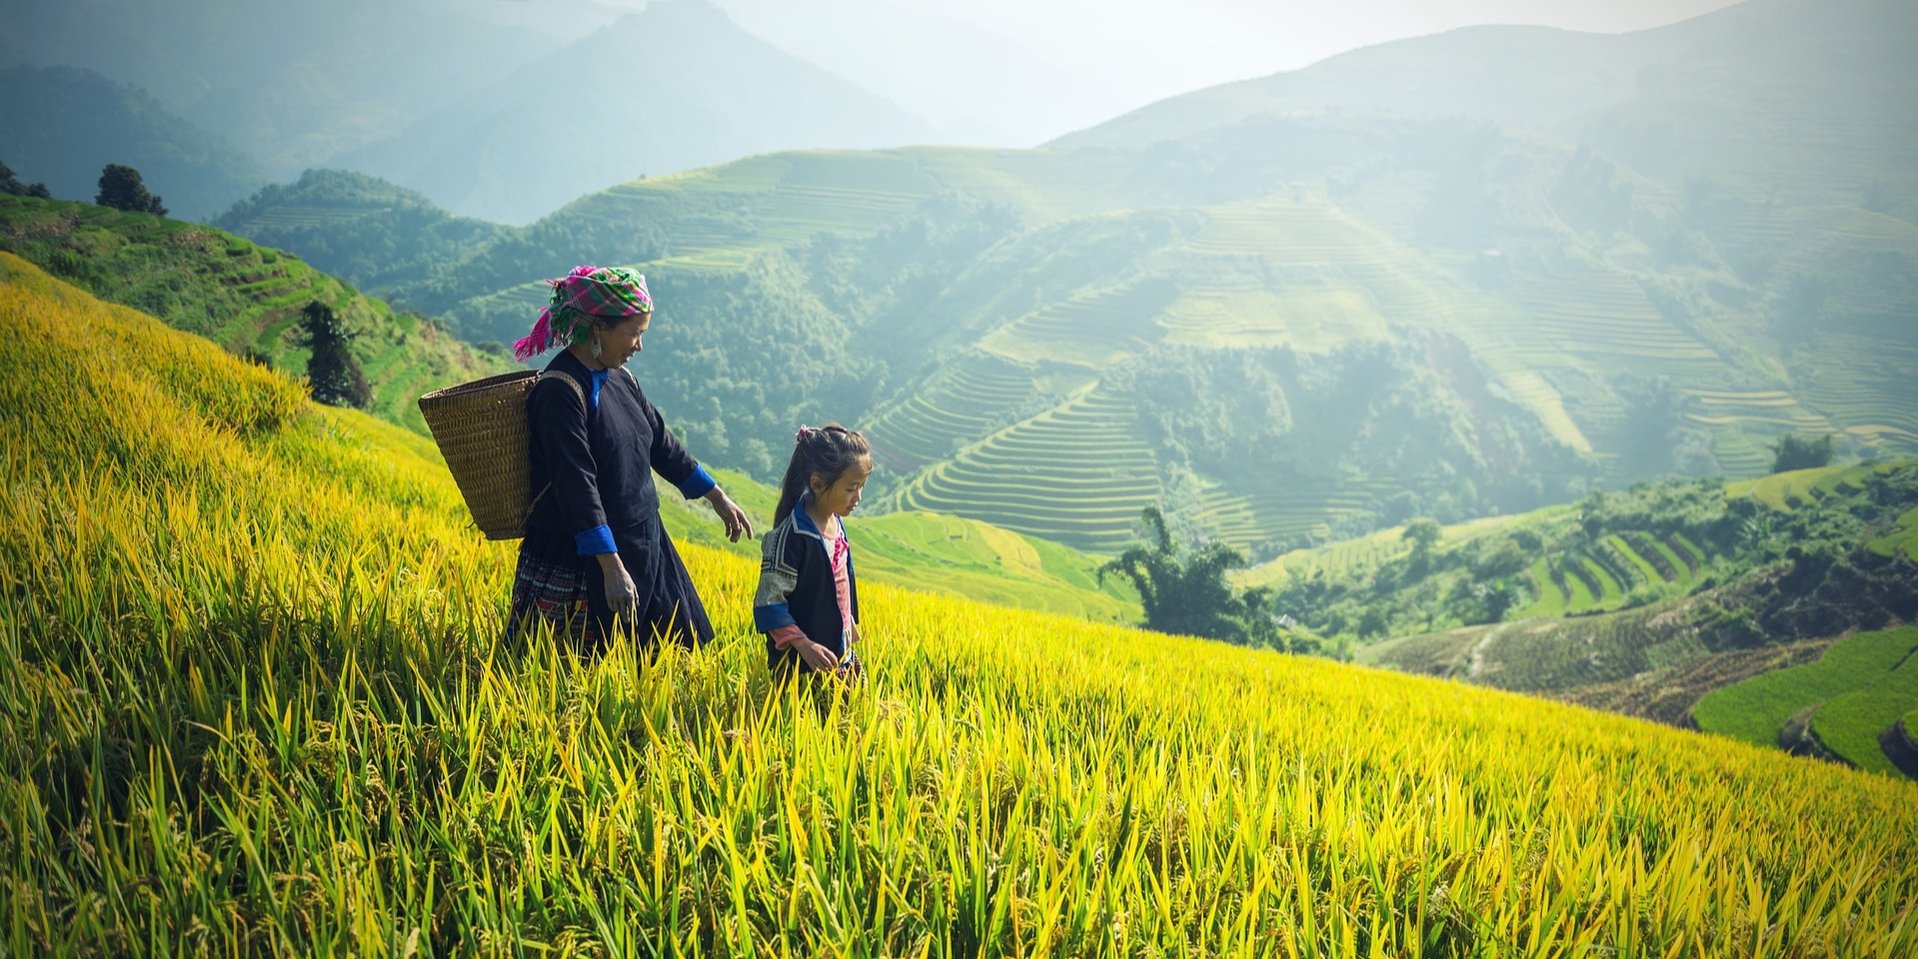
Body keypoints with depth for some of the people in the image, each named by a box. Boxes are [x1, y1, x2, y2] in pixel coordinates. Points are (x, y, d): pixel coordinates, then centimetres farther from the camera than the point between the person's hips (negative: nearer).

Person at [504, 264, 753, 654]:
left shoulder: (620, 379, 7)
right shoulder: (561, 390, -19)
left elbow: (661, 444, 18)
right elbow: (577, 485, -25)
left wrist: (718, 498, 22)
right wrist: (612, 568, -28)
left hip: (641, 545, 9)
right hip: (580, 559, -9)